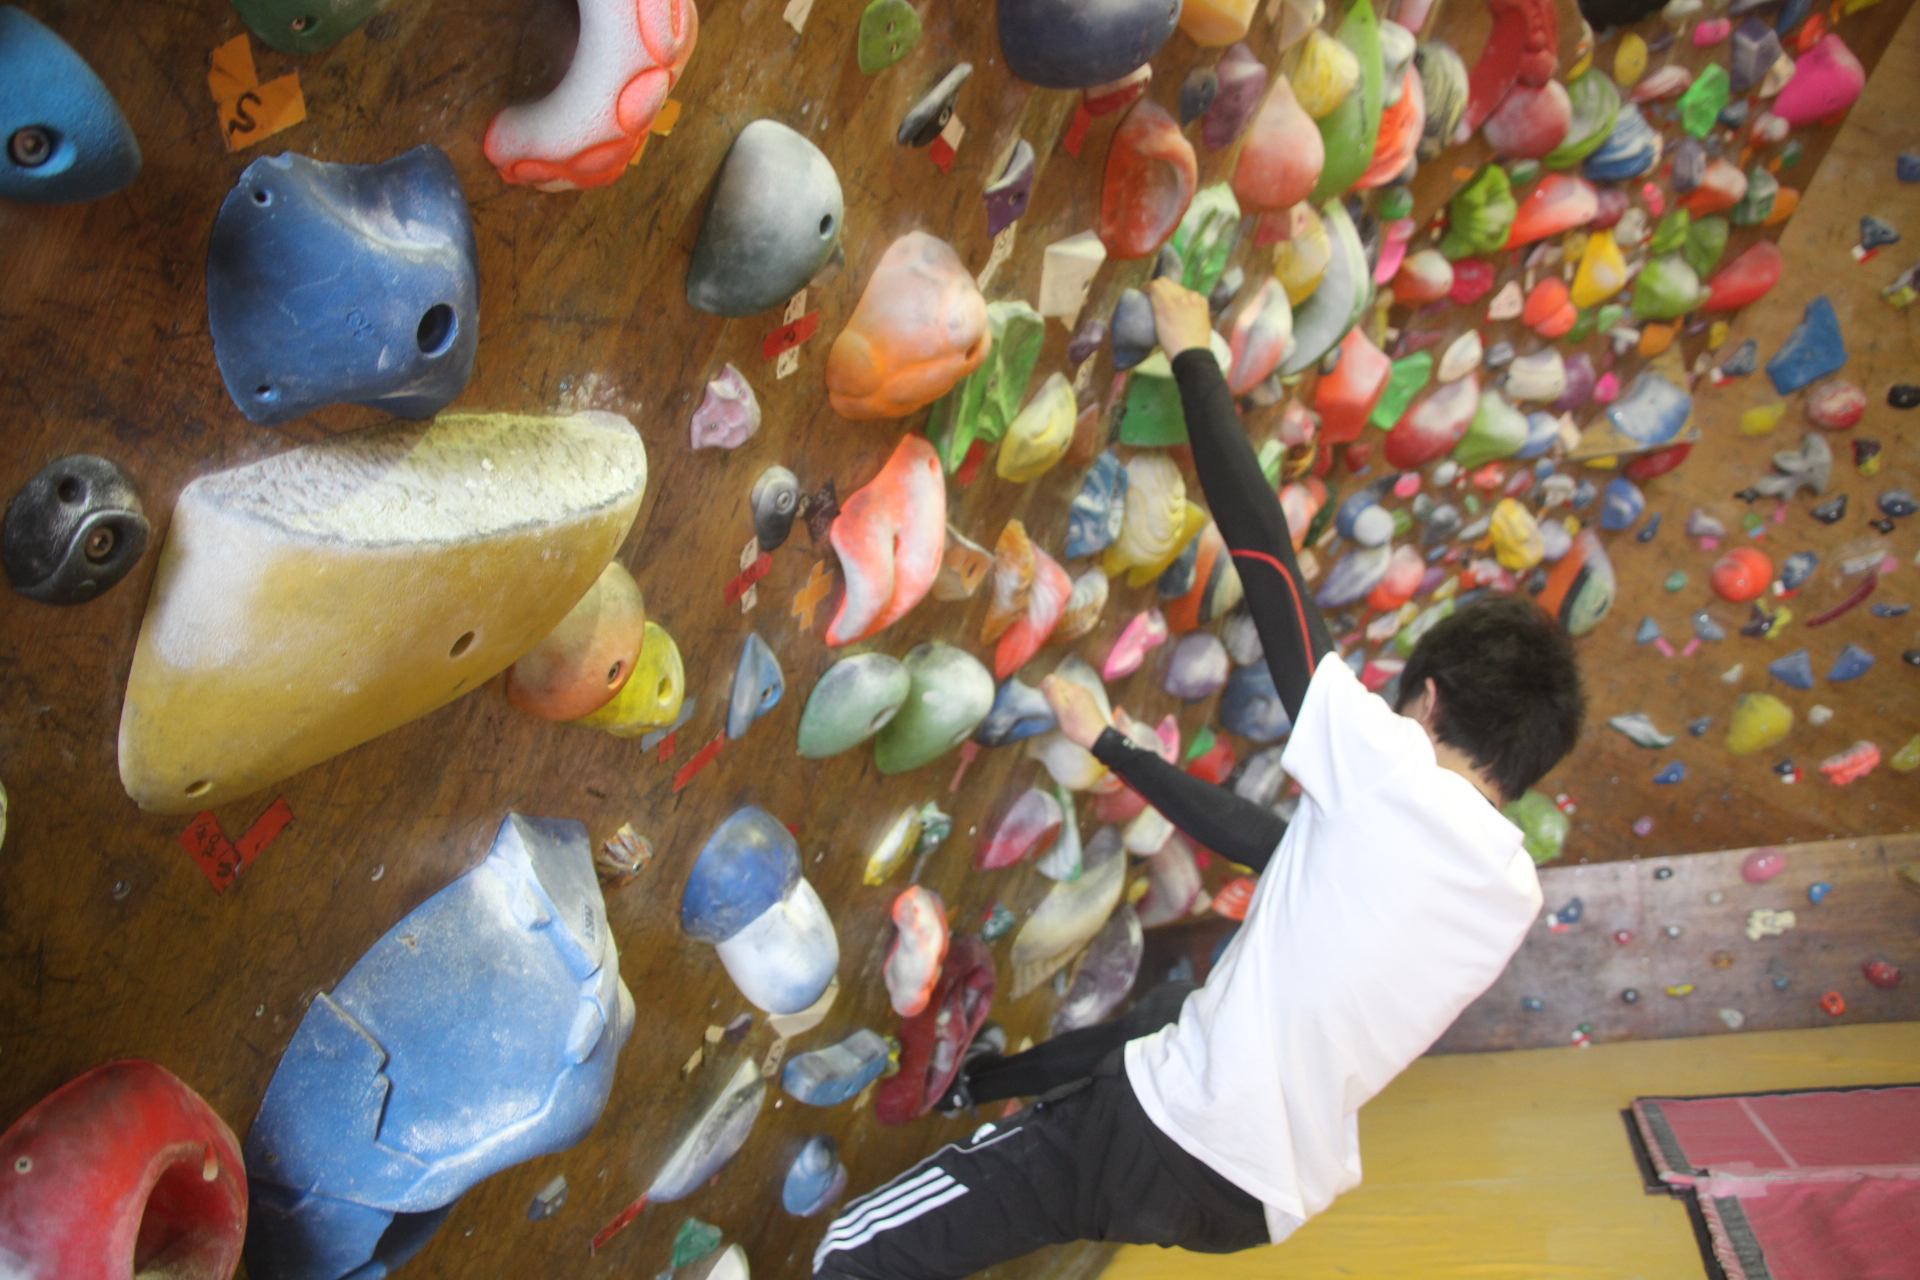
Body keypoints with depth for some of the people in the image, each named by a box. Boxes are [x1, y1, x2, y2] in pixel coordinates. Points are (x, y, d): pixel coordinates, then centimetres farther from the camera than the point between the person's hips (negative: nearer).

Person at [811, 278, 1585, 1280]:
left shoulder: (1391, 774, -17)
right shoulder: (1513, 895, 6)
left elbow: (1260, 545, -13)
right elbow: (1274, 844, 15)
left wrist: (1191, 351, -1)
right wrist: (1110, 747, 23)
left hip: (1169, 1151, -9)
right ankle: (965, 1086, 57)